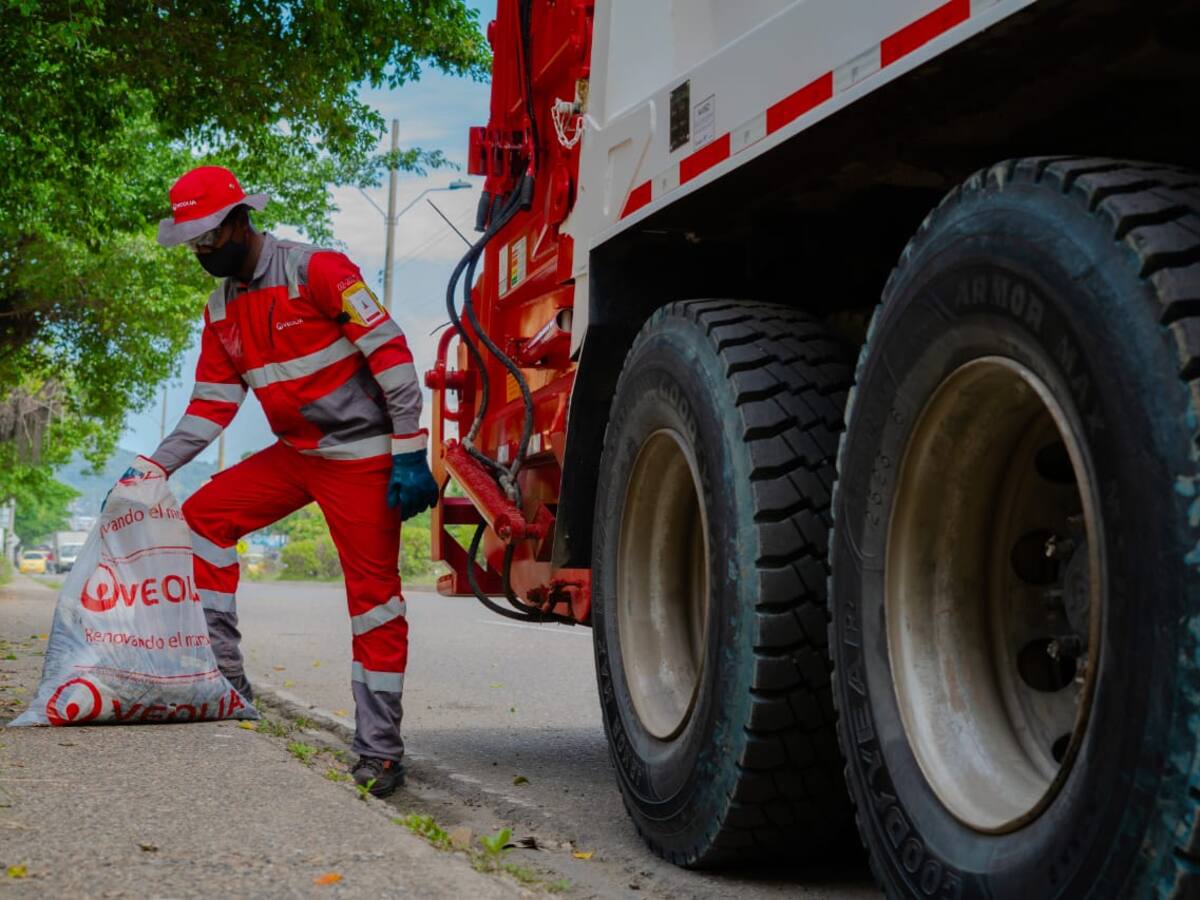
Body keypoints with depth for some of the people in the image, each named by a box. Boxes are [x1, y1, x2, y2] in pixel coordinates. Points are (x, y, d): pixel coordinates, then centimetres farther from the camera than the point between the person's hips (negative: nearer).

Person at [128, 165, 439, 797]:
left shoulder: (317, 271, -15)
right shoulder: (222, 310, 9)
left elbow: (391, 352, -17)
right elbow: (211, 406, 14)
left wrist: (410, 454, -20)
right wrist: (152, 468, 2)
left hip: (363, 455, -8)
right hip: (296, 454, 8)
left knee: (373, 594, -7)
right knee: (204, 515, 2)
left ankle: (380, 751, -3)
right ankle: (222, 673, 6)